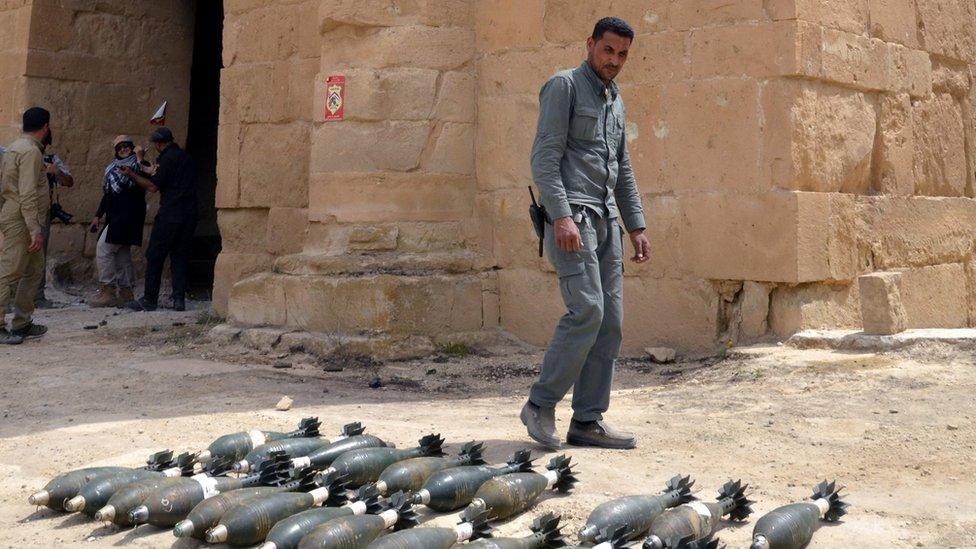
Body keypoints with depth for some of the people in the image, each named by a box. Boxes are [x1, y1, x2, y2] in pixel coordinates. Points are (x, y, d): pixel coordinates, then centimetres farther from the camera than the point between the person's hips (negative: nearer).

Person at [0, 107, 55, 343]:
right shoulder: (31, 151, -15)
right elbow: (28, 195, -22)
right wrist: (35, 231, -23)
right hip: (22, 223, -10)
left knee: (34, 270, 14)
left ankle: (22, 323, 18)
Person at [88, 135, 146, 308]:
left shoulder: (136, 164, -5)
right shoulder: (113, 166, 20)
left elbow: (141, 185, -25)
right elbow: (106, 193, 26)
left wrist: (139, 158, -29)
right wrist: (98, 215, 24)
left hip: (127, 214, -9)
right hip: (115, 215, 9)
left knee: (104, 249, -13)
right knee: (121, 252, 10)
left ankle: (107, 291, -11)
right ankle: (125, 292, 15)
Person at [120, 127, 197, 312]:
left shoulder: (167, 158, -8)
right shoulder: (186, 157, 18)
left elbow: (153, 186, -10)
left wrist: (131, 174, 3)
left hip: (170, 215, -7)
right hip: (189, 216, 8)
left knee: (155, 257, 0)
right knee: (180, 257, 9)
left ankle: (149, 300, 2)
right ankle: (179, 299, 2)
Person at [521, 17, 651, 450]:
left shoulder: (615, 101, 22)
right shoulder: (563, 86, -2)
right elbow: (545, 157, -12)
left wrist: (636, 227, 18)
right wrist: (561, 216, -23)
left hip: (606, 219, 8)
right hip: (571, 215, -8)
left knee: (610, 321, 2)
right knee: (587, 310, -19)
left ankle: (588, 421, 5)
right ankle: (540, 405, -7)